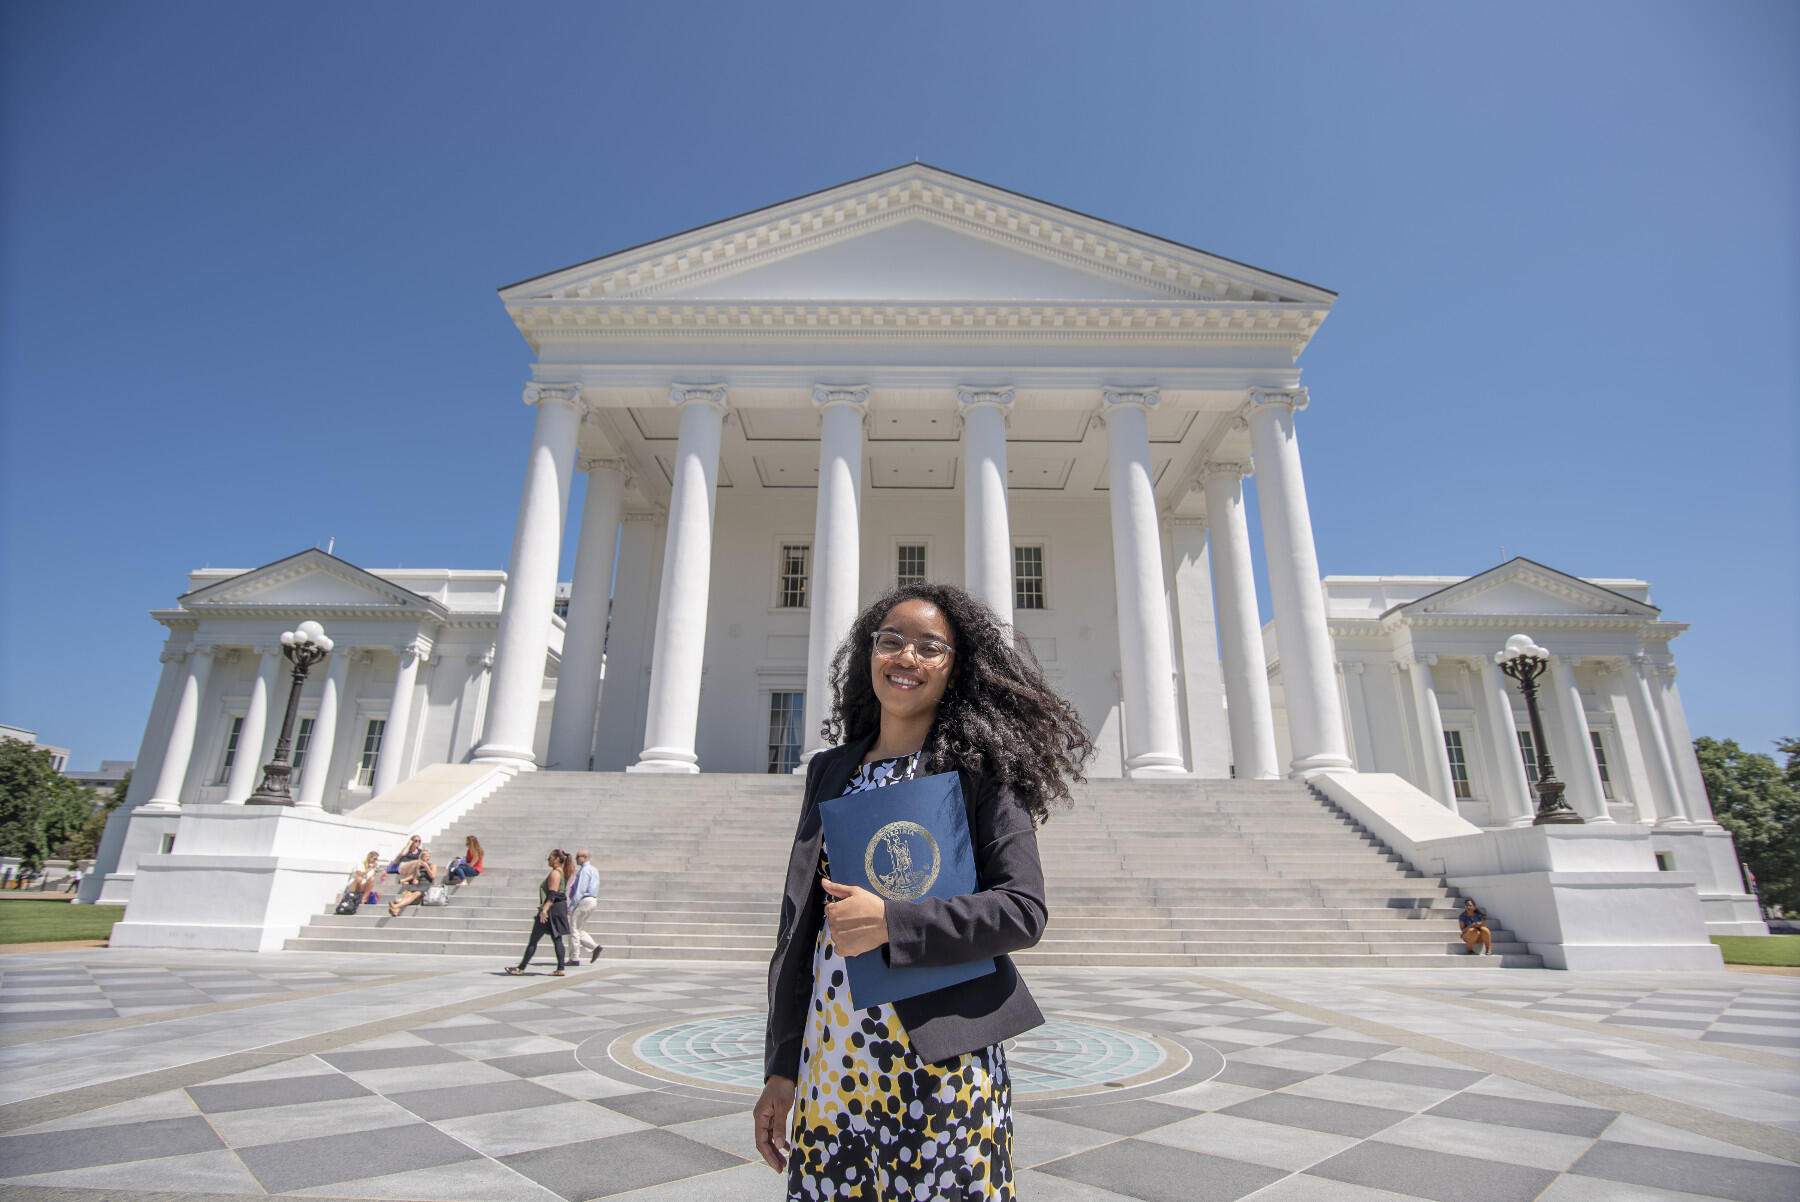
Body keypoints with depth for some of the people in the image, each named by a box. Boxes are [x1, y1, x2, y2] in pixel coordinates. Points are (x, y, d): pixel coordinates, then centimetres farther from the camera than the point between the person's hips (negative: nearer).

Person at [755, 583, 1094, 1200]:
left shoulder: (983, 772, -5)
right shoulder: (831, 771, 7)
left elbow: (1024, 910, -11)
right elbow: (799, 928, 9)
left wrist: (890, 922, -21)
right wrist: (781, 1069, 7)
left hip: (940, 1062, -4)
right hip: (830, 1065, 4)